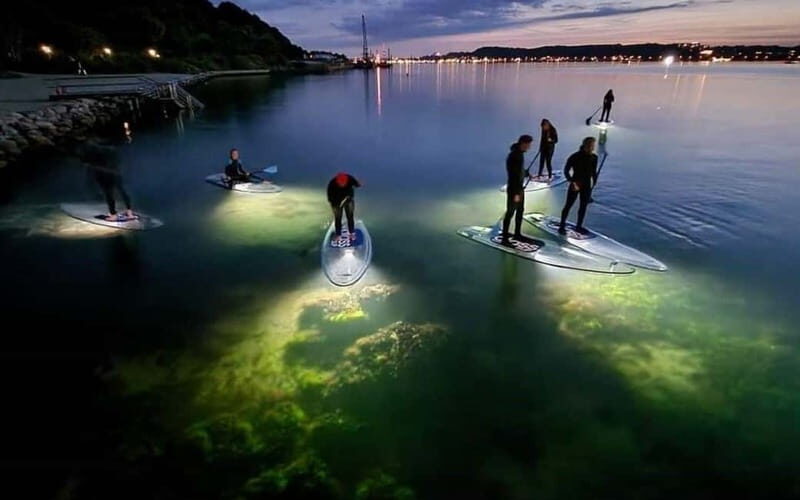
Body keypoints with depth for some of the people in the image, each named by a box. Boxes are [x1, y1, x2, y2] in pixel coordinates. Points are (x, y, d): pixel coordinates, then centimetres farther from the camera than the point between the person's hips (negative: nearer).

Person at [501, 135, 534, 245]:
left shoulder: (520, 153, 3)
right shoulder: (513, 156, -25)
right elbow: (513, 176, -26)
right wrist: (516, 193, -25)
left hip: (520, 188, 10)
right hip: (513, 189, -10)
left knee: (520, 211, 19)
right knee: (510, 213, -3)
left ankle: (517, 234, 32)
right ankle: (504, 239, 5)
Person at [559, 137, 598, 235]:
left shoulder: (594, 157, -2)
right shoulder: (575, 156, -15)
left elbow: (594, 172, 9)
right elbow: (566, 171, -12)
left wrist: (593, 184, 8)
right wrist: (572, 182, -22)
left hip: (587, 186, 5)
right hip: (575, 185, -5)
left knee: (584, 206, 12)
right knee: (568, 205, 1)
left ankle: (579, 226, 25)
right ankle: (562, 226, 9)